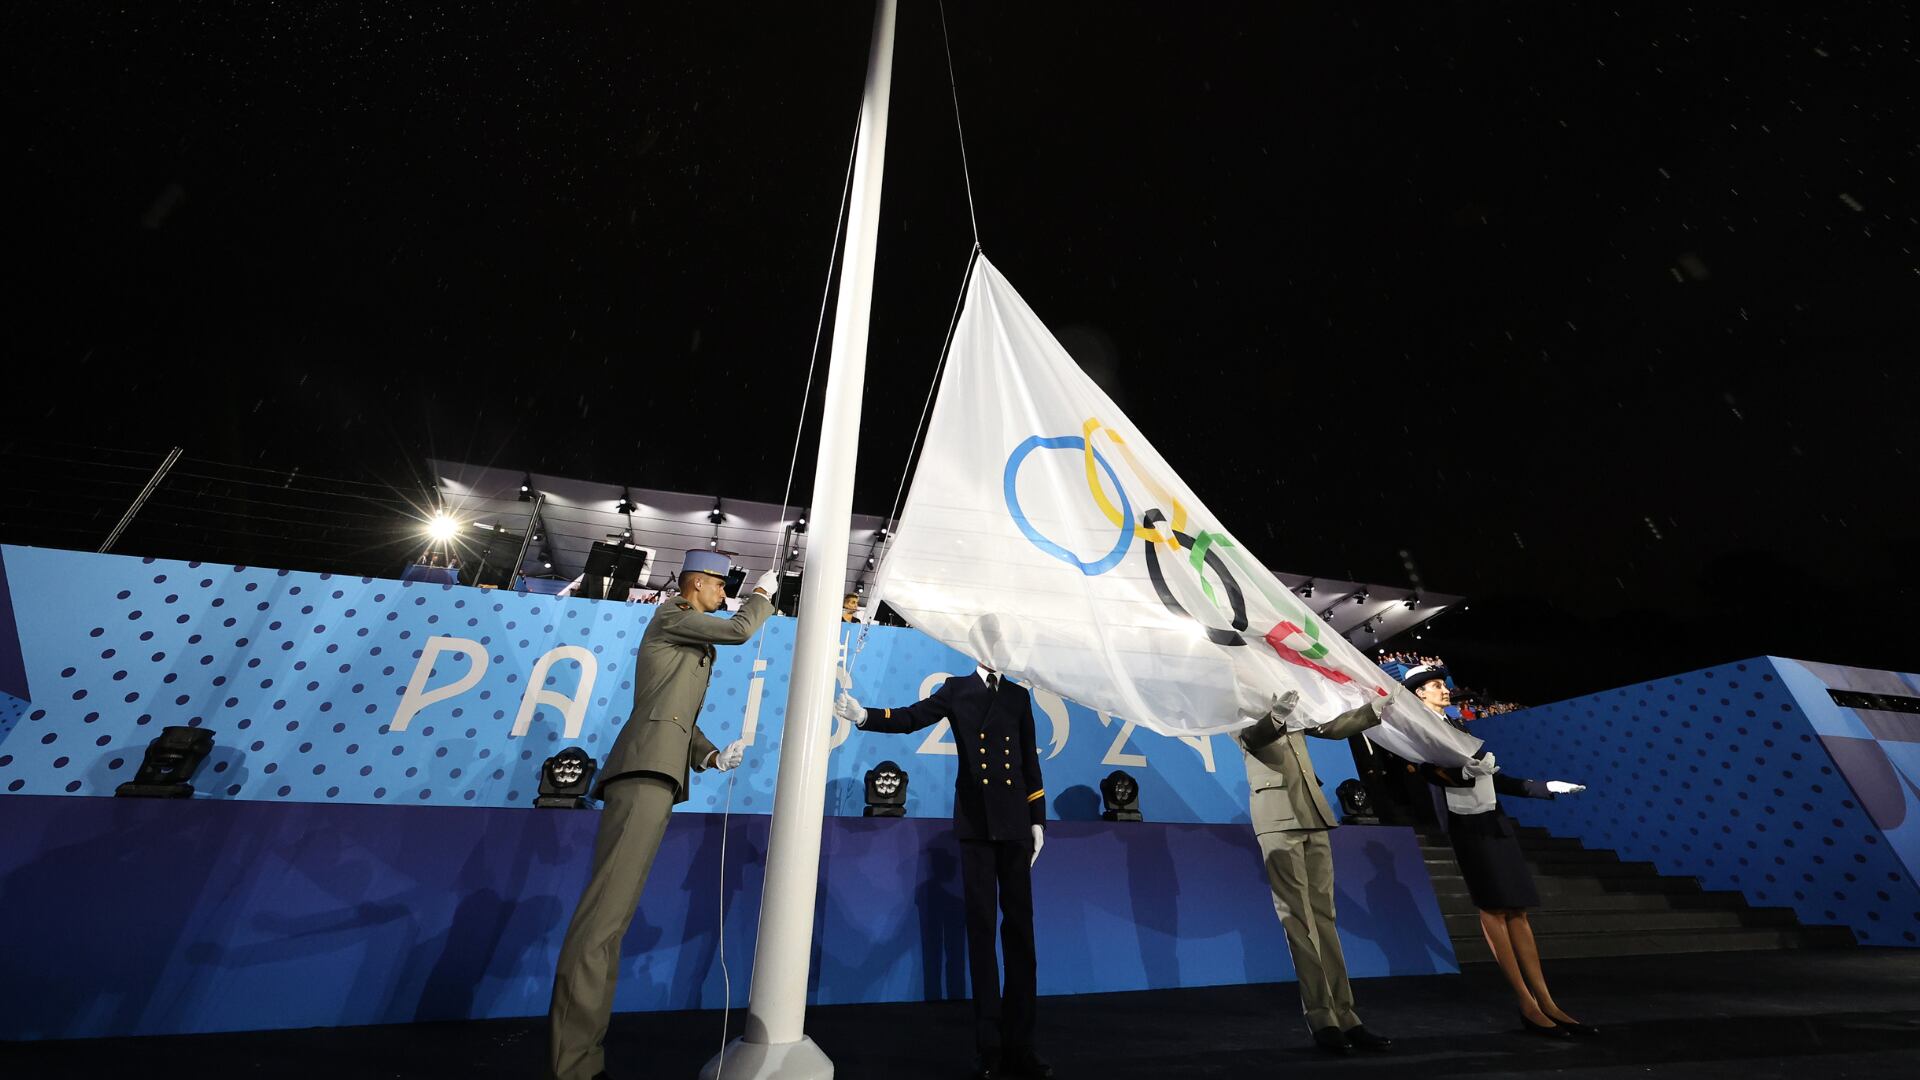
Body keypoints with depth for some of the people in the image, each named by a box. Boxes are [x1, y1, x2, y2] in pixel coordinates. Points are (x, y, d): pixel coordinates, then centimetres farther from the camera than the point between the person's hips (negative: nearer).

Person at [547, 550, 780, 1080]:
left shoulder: (695, 644, 27)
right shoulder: (670, 617, 0)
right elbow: (739, 629, -11)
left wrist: (712, 757, 12)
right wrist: (763, 594, 7)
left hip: (657, 776, 10)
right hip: (647, 769, -10)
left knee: (612, 916, 9)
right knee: (605, 914, -12)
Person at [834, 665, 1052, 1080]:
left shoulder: (1019, 694, 10)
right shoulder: (956, 689, 5)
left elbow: (1030, 760, 10)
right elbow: (912, 717, -9)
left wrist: (1037, 819, 8)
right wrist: (864, 716, -25)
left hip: (1014, 825, 2)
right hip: (975, 824, -2)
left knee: (1020, 928, 7)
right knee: (980, 928, 6)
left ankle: (1018, 1043, 19)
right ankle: (989, 1045, 17)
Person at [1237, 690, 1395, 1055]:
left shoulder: (1290, 707, 16)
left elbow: (1333, 727, 20)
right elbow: (1250, 738, -21)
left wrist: (1379, 708, 12)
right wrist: (1275, 716, -38)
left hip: (1312, 816, 6)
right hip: (1278, 820, -6)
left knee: (1323, 917, 8)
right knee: (1298, 920, -3)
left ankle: (1344, 1016, 13)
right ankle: (1321, 1020, 3)